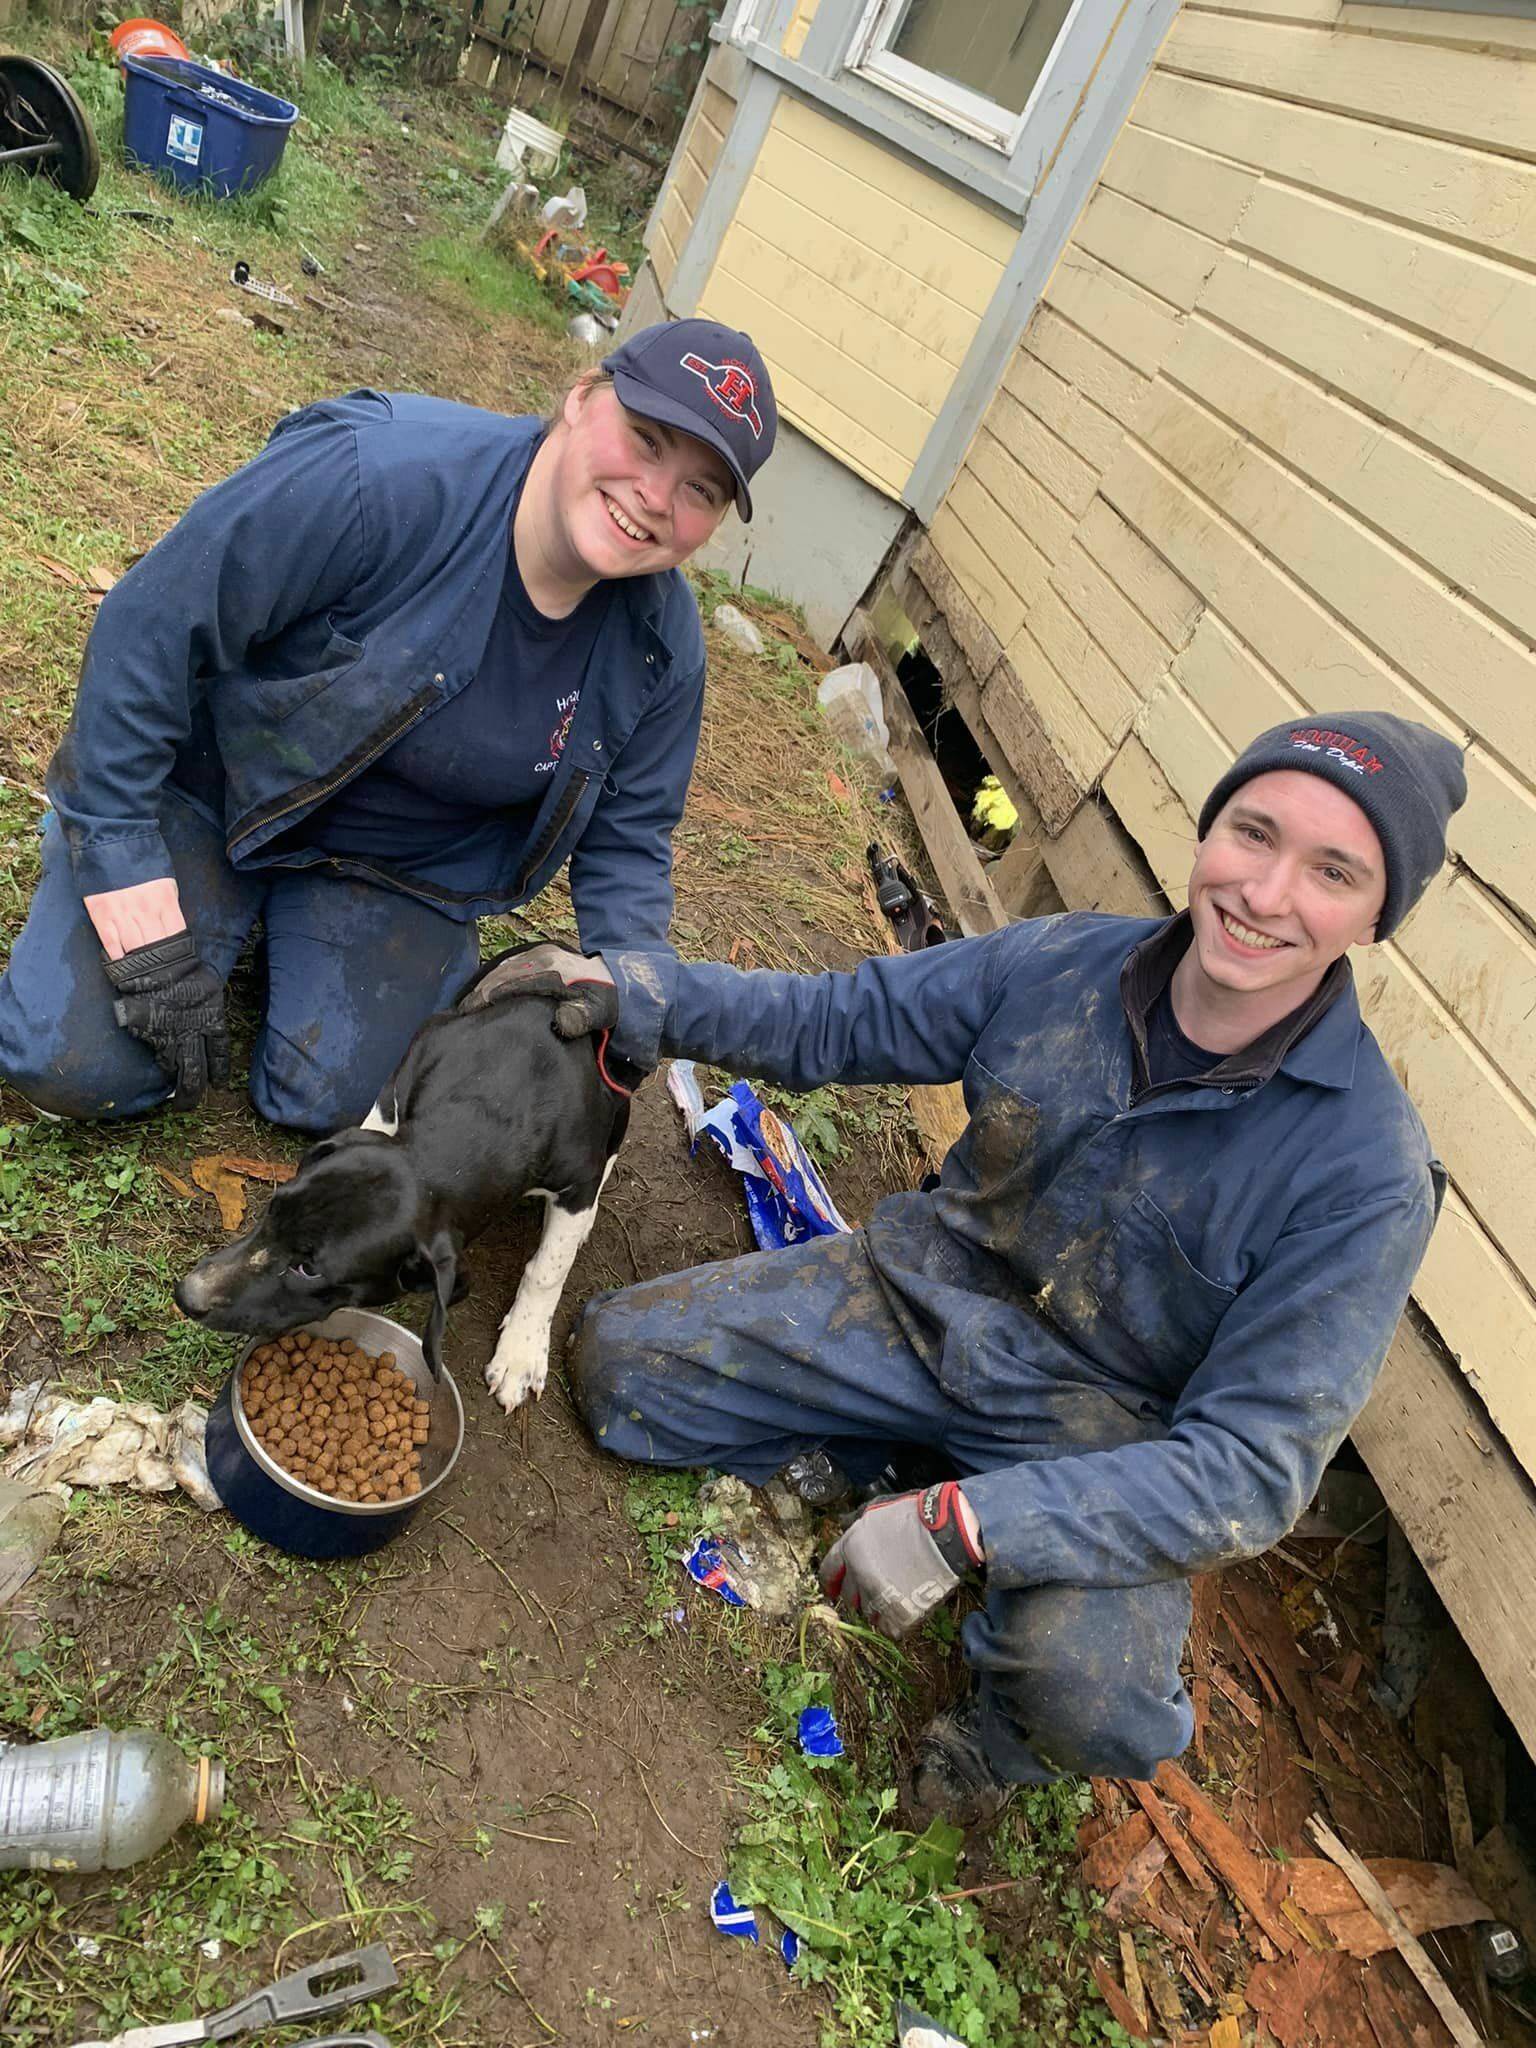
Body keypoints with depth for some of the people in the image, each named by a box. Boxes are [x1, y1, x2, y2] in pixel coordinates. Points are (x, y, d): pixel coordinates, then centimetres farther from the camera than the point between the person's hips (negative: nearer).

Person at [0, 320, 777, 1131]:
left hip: (404, 867, 3)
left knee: (325, 1102, -12)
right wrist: (147, 930, -25)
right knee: (74, 1064, -15)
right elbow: (144, 638, -27)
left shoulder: (662, 645, -14)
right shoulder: (380, 477, -32)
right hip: (205, 783, -2)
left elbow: (625, 836, -1)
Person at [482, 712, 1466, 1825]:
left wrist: (966, 1527, -33)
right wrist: (630, 991, -14)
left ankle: (1004, 1728, 7)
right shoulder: (1062, 961, -12)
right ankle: (850, 1461, 18)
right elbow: (831, 1021, 1)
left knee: (1083, 1689, -31)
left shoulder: (1366, 1172, -22)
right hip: (928, 1291, 3)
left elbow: (1252, 1464, -23)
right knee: (621, 1360, -5)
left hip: (1102, 1428, -3)